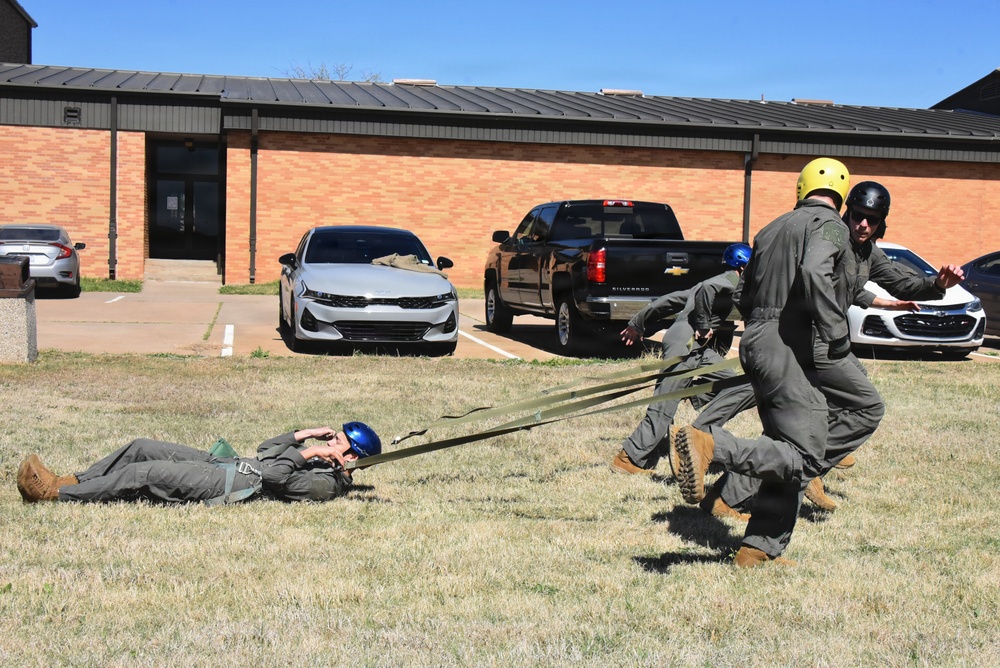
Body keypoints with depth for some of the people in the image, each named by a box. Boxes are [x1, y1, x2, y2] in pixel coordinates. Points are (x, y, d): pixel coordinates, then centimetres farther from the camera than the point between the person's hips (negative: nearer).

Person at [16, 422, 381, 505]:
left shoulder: (325, 484, -14)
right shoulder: (315, 459, 16)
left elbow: (272, 473, -25)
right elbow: (266, 450, 22)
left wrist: (308, 452, -14)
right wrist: (303, 435, 12)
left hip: (223, 486, -10)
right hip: (222, 464, 10)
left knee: (142, 473, -17)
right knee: (140, 448, 5)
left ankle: (57, 492, -8)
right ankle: (72, 482, 11)